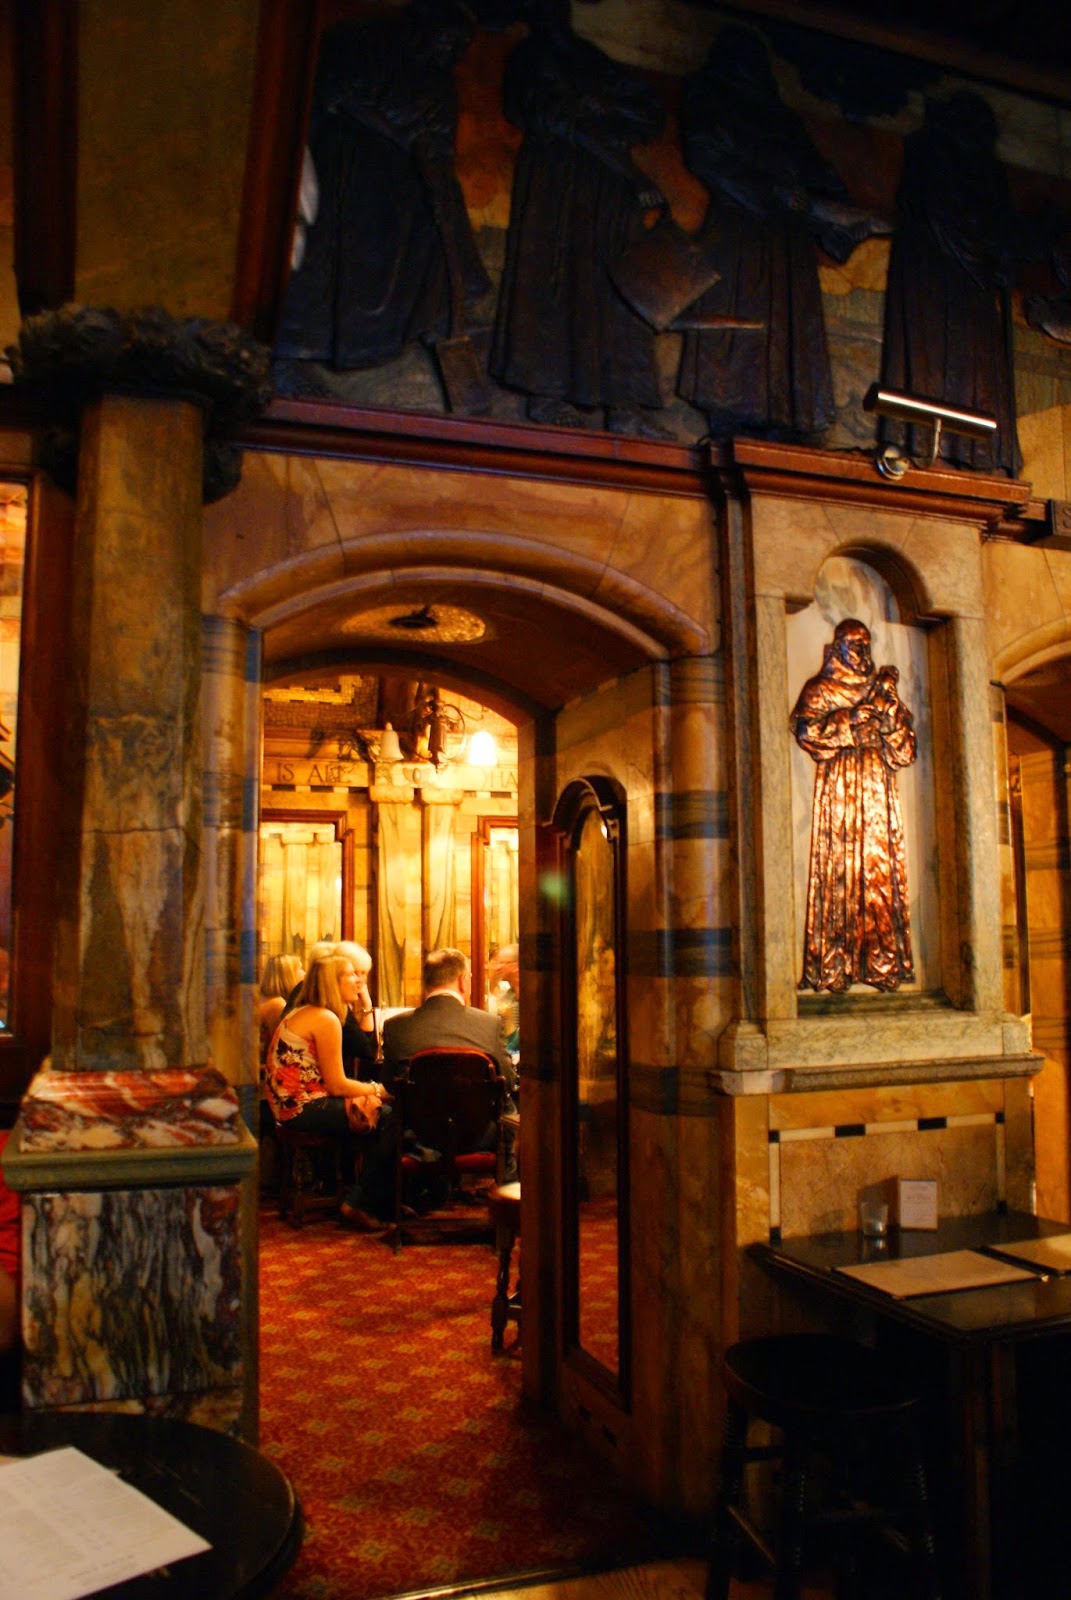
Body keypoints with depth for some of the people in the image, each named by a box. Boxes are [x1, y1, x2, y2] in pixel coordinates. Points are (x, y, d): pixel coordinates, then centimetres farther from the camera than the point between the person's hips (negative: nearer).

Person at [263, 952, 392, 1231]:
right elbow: (337, 1084, -16)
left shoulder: (300, 1013, 17)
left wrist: (366, 1090, -2)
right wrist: (378, 1090, -1)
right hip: (303, 1108, -10)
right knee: (387, 1119, -13)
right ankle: (358, 1205, -2)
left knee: (380, 1112, 7)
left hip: (289, 1104, 10)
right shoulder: (326, 1019, -15)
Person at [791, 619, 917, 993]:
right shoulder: (819, 690, 8)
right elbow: (806, 731, -10)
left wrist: (890, 701, -1)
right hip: (838, 787, -5)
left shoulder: (879, 688, 21)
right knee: (839, 869, -10)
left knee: (881, 867, -2)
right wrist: (853, 718, -12)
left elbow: (903, 741, 13)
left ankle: (881, 961, -1)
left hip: (877, 789, 5)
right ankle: (832, 966, -10)